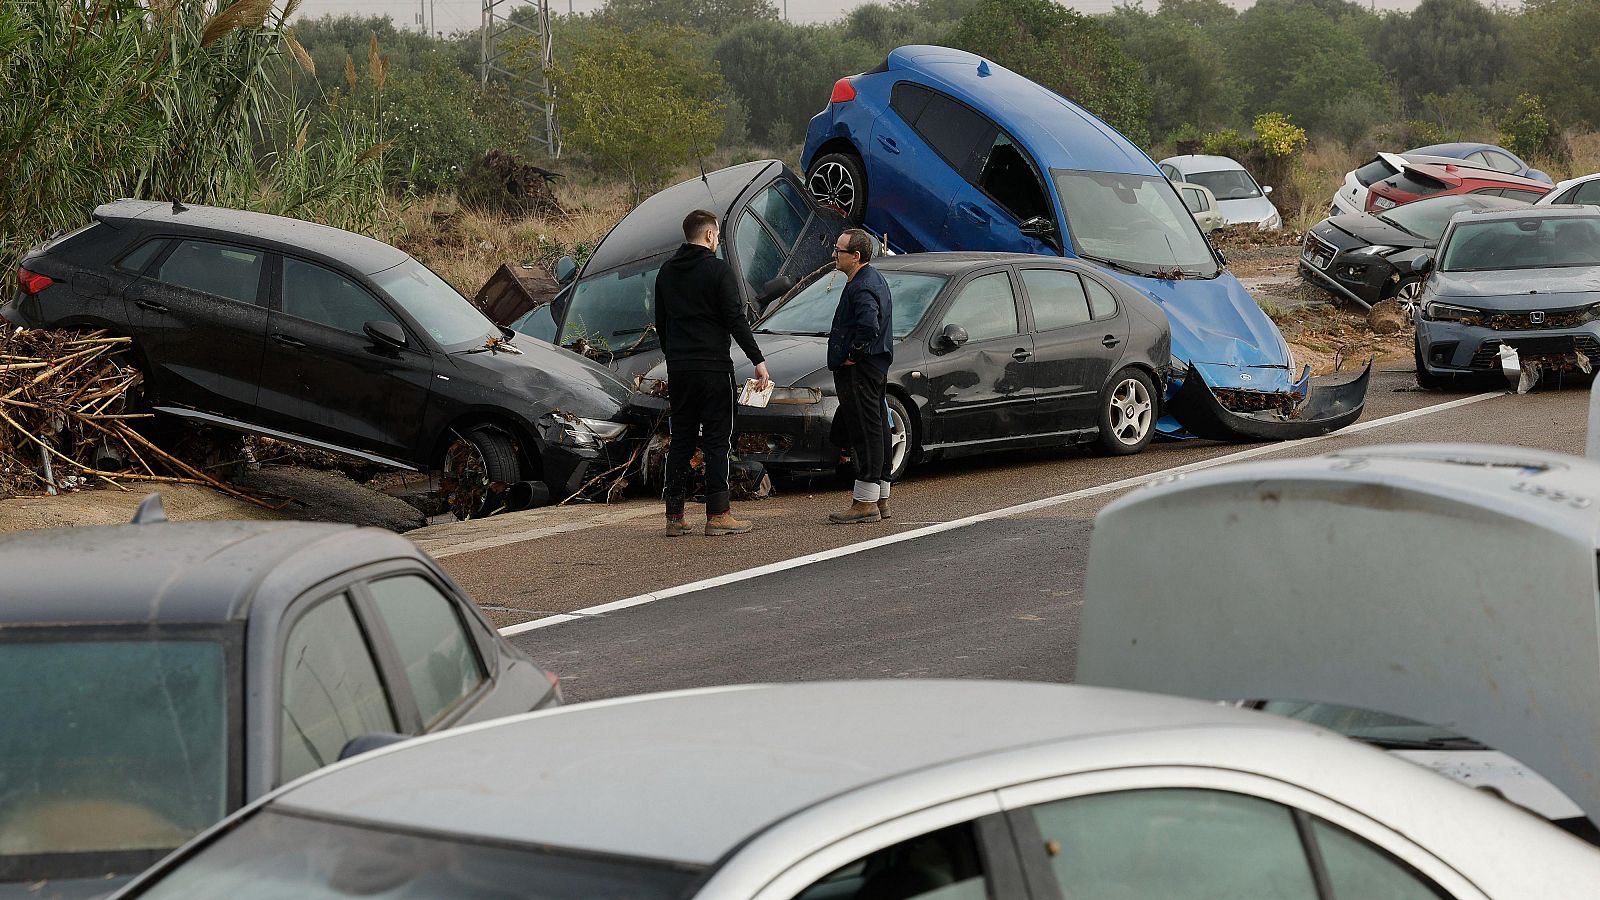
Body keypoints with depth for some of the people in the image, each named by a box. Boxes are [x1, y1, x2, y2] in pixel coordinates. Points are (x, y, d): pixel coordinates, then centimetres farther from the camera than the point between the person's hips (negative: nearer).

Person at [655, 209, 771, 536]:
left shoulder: (666, 272, 11)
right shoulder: (718, 270, -8)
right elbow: (736, 320, -13)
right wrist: (758, 360, -10)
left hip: (678, 370, 6)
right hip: (713, 368, -6)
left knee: (681, 440, 9)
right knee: (717, 440, -2)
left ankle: (675, 516, 5)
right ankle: (717, 515, -5)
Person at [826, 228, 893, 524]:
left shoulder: (862, 288, -18)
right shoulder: (875, 280, 16)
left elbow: (869, 328, -33)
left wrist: (851, 356, -20)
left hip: (858, 372, -11)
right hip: (876, 369, 11)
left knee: (865, 434, -8)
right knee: (875, 431, 15)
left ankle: (865, 502, -7)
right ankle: (880, 499, 22)